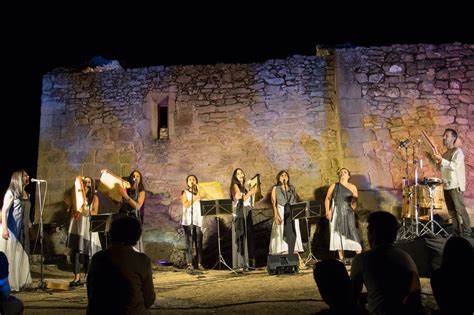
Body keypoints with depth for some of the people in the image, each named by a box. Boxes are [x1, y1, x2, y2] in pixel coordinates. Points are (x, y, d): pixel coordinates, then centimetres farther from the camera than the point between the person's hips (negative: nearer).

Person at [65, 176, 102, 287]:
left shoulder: (94, 198, 7)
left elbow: (94, 212, -5)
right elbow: (71, 213, 13)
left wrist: (83, 211, -19)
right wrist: (69, 205, -4)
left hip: (88, 228, -2)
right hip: (76, 227, 2)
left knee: (87, 253, 0)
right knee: (75, 251, -6)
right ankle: (77, 277, -4)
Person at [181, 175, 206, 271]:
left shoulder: (200, 192, 17)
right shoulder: (185, 193, 10)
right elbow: (186, 204, -7)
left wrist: (202, 197, -8)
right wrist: (195, 198, -14)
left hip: (198, 220, 2)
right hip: (188, 220, -2)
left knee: (199, 242, -2)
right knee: (189, 242, -6)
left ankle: (199, 263, 2)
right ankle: (189, 263, -4)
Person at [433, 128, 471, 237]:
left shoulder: (458, 152, -6)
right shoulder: (446, 153, 18)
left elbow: (454, 166, -21)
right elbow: (443, 168, 25)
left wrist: (441, 160, -26)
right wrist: (438, 163, 7)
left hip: (456, 186, -8)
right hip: (447, 185, 8)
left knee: (460, 210, -8)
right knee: (451, 211, 9)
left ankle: (466, 234, -3)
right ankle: (456, 233, 16)